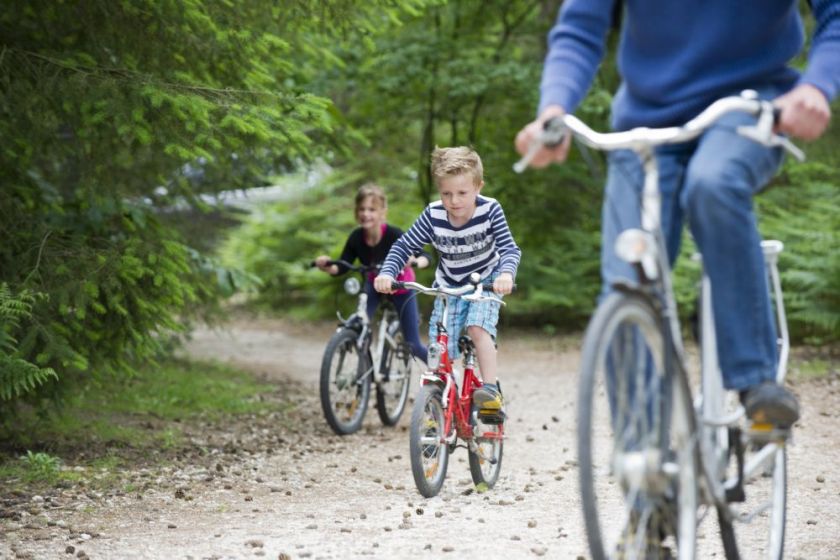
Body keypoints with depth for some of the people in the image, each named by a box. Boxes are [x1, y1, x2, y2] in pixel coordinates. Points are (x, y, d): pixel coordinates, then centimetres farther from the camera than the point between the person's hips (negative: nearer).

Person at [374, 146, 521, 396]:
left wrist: (506, 273, -51)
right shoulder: (433, 216, -20)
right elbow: (403, 247, -13)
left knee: (478, 328, -28)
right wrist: (387, 273, -31)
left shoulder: (490, 210, -25)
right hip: (449, 286, 2)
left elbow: (510, 249, -29)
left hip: (487, 282, -2)